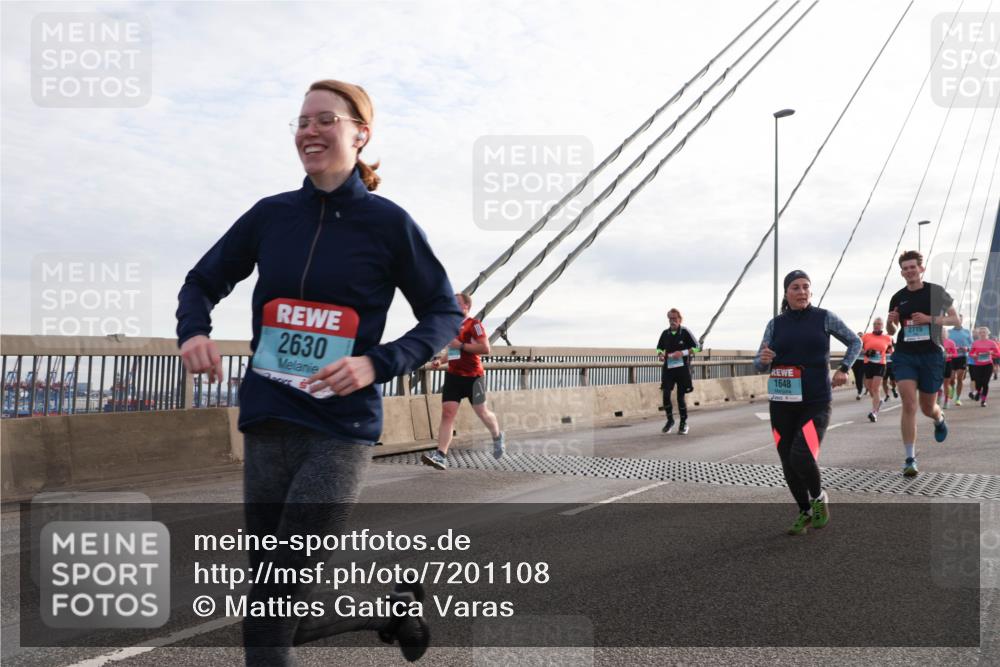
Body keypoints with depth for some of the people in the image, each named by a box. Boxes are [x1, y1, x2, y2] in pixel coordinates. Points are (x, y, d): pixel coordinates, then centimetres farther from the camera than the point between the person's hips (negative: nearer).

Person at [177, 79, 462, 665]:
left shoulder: (388, 223, -4)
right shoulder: (271, 215, 6)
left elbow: (445, 315, 1)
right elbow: (203, 282, 17)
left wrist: (378, 364, -15)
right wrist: (194, 330, -6)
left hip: (343, 427, -4)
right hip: (268, 420, 5)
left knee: (272, 608, -6)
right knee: (290, 613, 11)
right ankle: (392, 606, 36)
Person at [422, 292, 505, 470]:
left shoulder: (474, 324, -8)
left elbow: (485, 348, -18)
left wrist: (461, 345, -20)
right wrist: (440, 360, 10)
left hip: (473, 376, -6)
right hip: (453, 375, 6)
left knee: (481, 412, 8)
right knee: (447, 413, -8)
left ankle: (498, 437, 39)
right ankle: (441, 456, -15)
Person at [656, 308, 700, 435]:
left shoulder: (685, 332, -5)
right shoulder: (665, 333, 5)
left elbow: (696, 347, -2)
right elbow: (659, 347, 17)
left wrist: (682, 353, -15)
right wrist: (660, 354, -5)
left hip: (682, 368, -3)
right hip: (668, 368, 3)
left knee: (681, 396, 2)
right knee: (666, 394, -7)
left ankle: (683, 423, 19)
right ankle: (670, 420, 15)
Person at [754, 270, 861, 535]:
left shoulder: (824, 318, 1)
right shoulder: (776, 324, 4)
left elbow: (855, 342, 14)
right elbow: (759, 365, 5)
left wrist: (844, 368, -1)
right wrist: (763, 360, -18)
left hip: (816, 402, -2)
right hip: (782, 403, 3)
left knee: (801, 456, -19)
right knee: (789, 464, 6)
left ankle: (819, 497, 13)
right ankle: (805, 513, 30)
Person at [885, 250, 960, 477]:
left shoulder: (936, 292, -1)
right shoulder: (898, 298, 5)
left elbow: (955, 320, 3)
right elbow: (892, 331, 15)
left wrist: (930, 319, -14)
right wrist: (891, 322, -9)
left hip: (931, 354, -1)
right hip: (905, 355, 1)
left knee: (927, 407, 9)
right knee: (909, 405, -12)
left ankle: (940, 419, 49)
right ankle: (910, 459, -6)